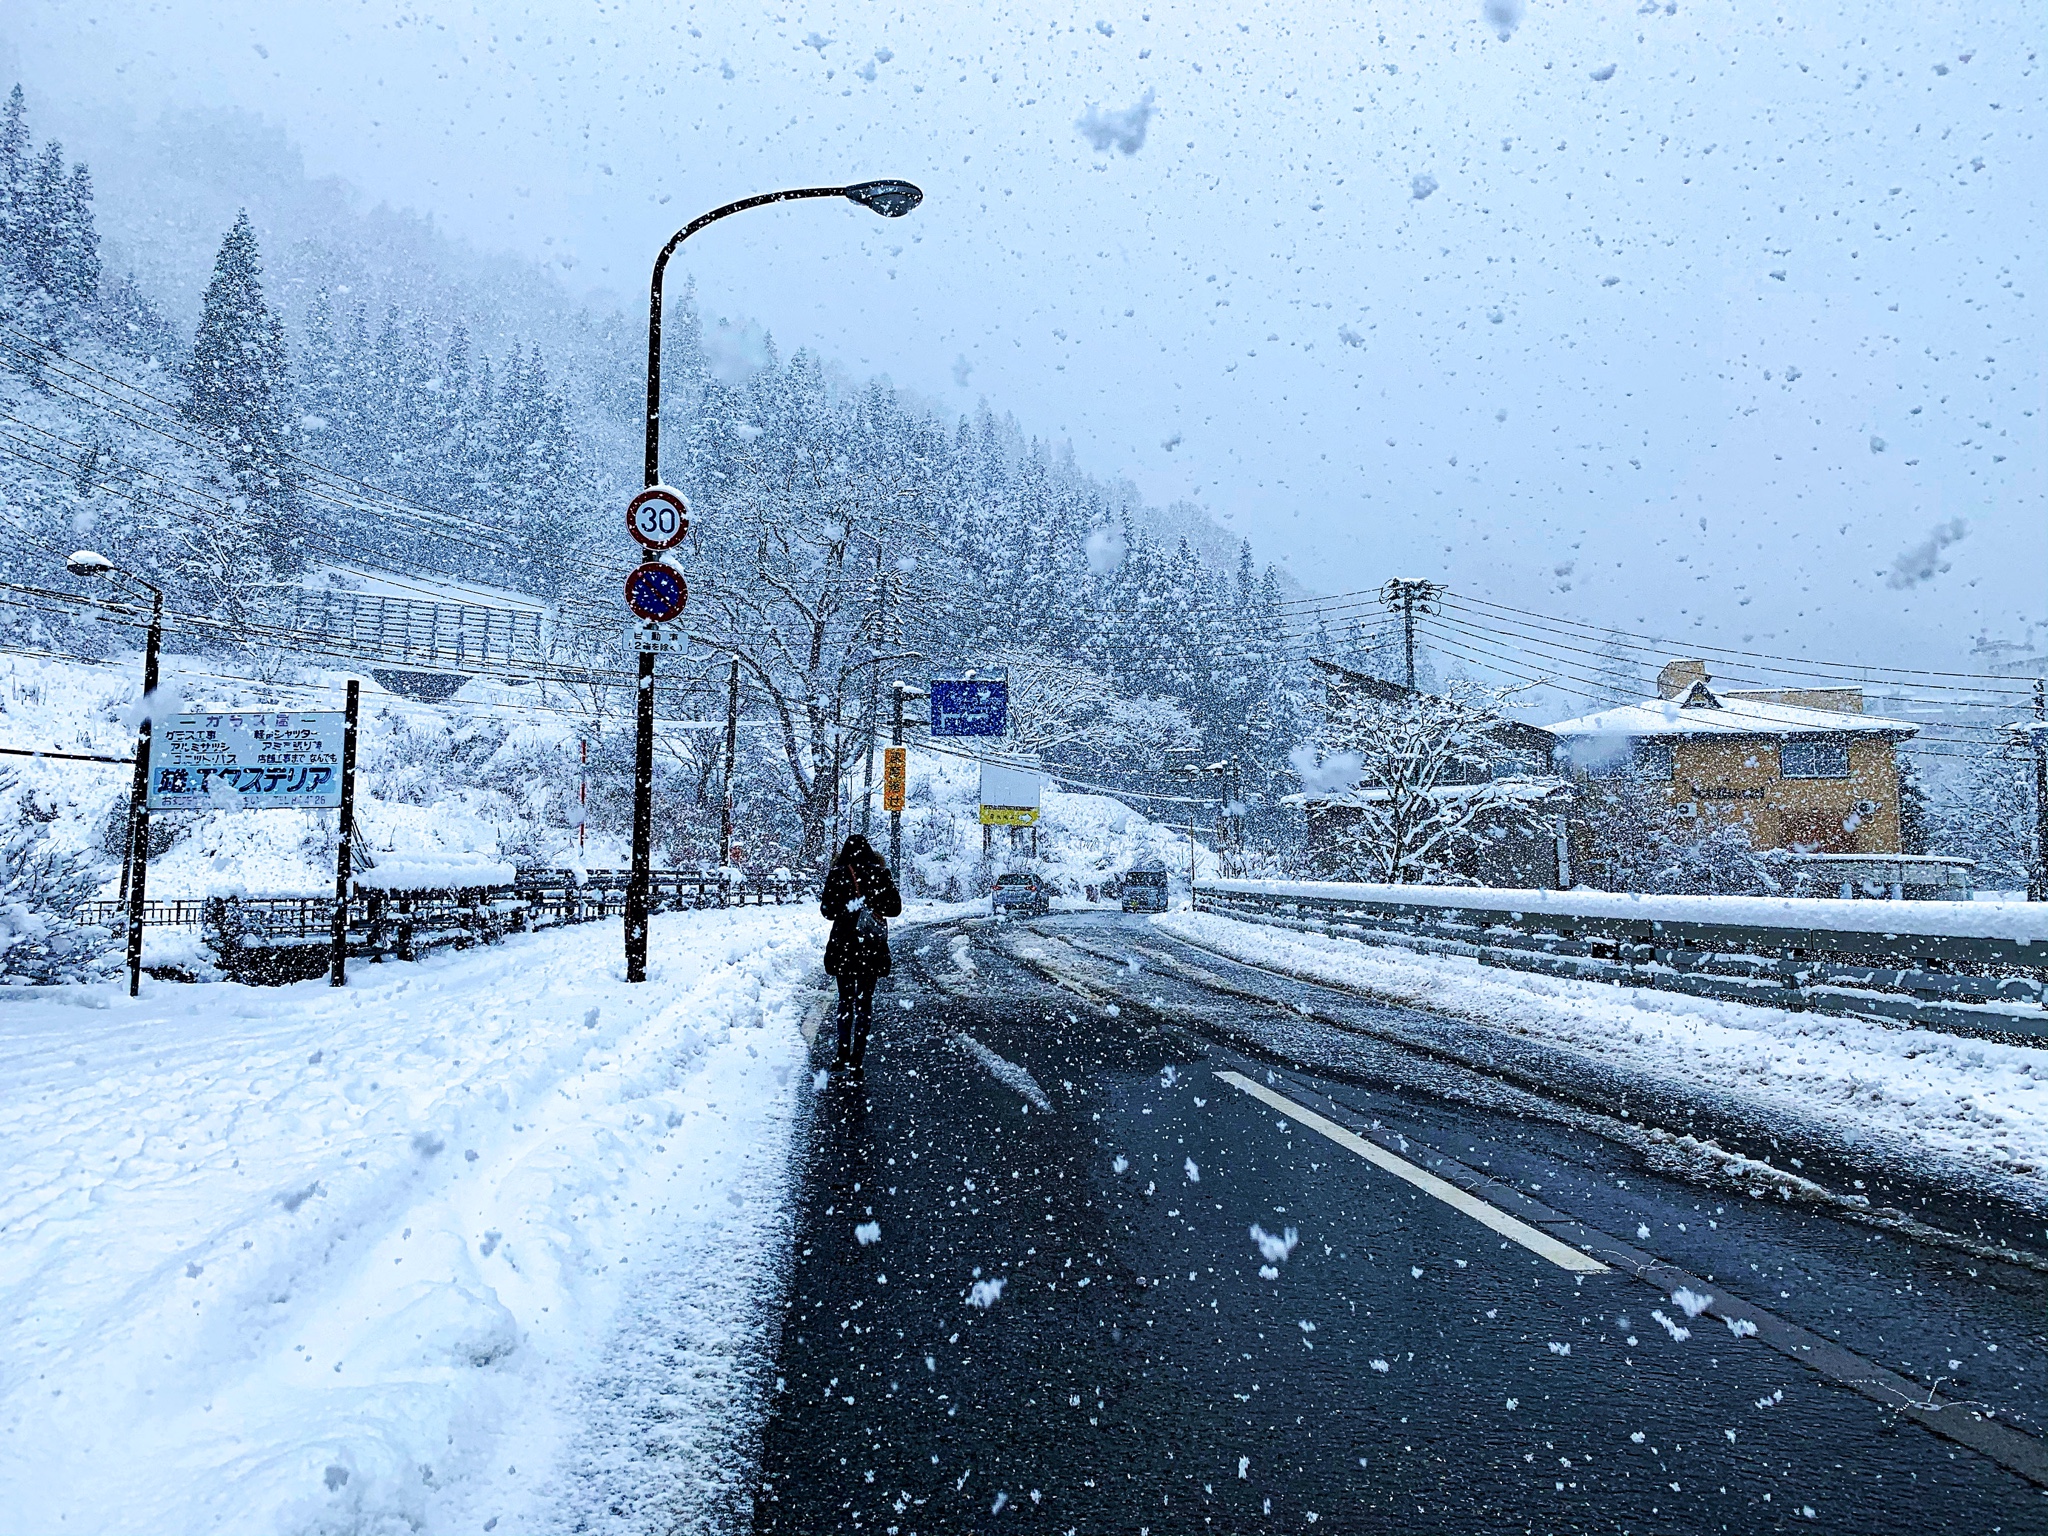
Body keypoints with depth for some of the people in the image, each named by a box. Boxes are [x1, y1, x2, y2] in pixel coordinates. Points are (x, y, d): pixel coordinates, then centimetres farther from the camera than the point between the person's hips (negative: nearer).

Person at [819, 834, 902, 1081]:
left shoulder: (837, 875, -5)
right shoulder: (880, 874, -3)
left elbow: (828, 911, -5)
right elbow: (895, 908, 0)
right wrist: (874, 905, 8)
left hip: (843, 947, 0)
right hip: (872, 948, 0)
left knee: (845, 1000, 16)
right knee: (864, 1001, 4)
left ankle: (844, 1053, 21)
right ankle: (856, 1061, -3)